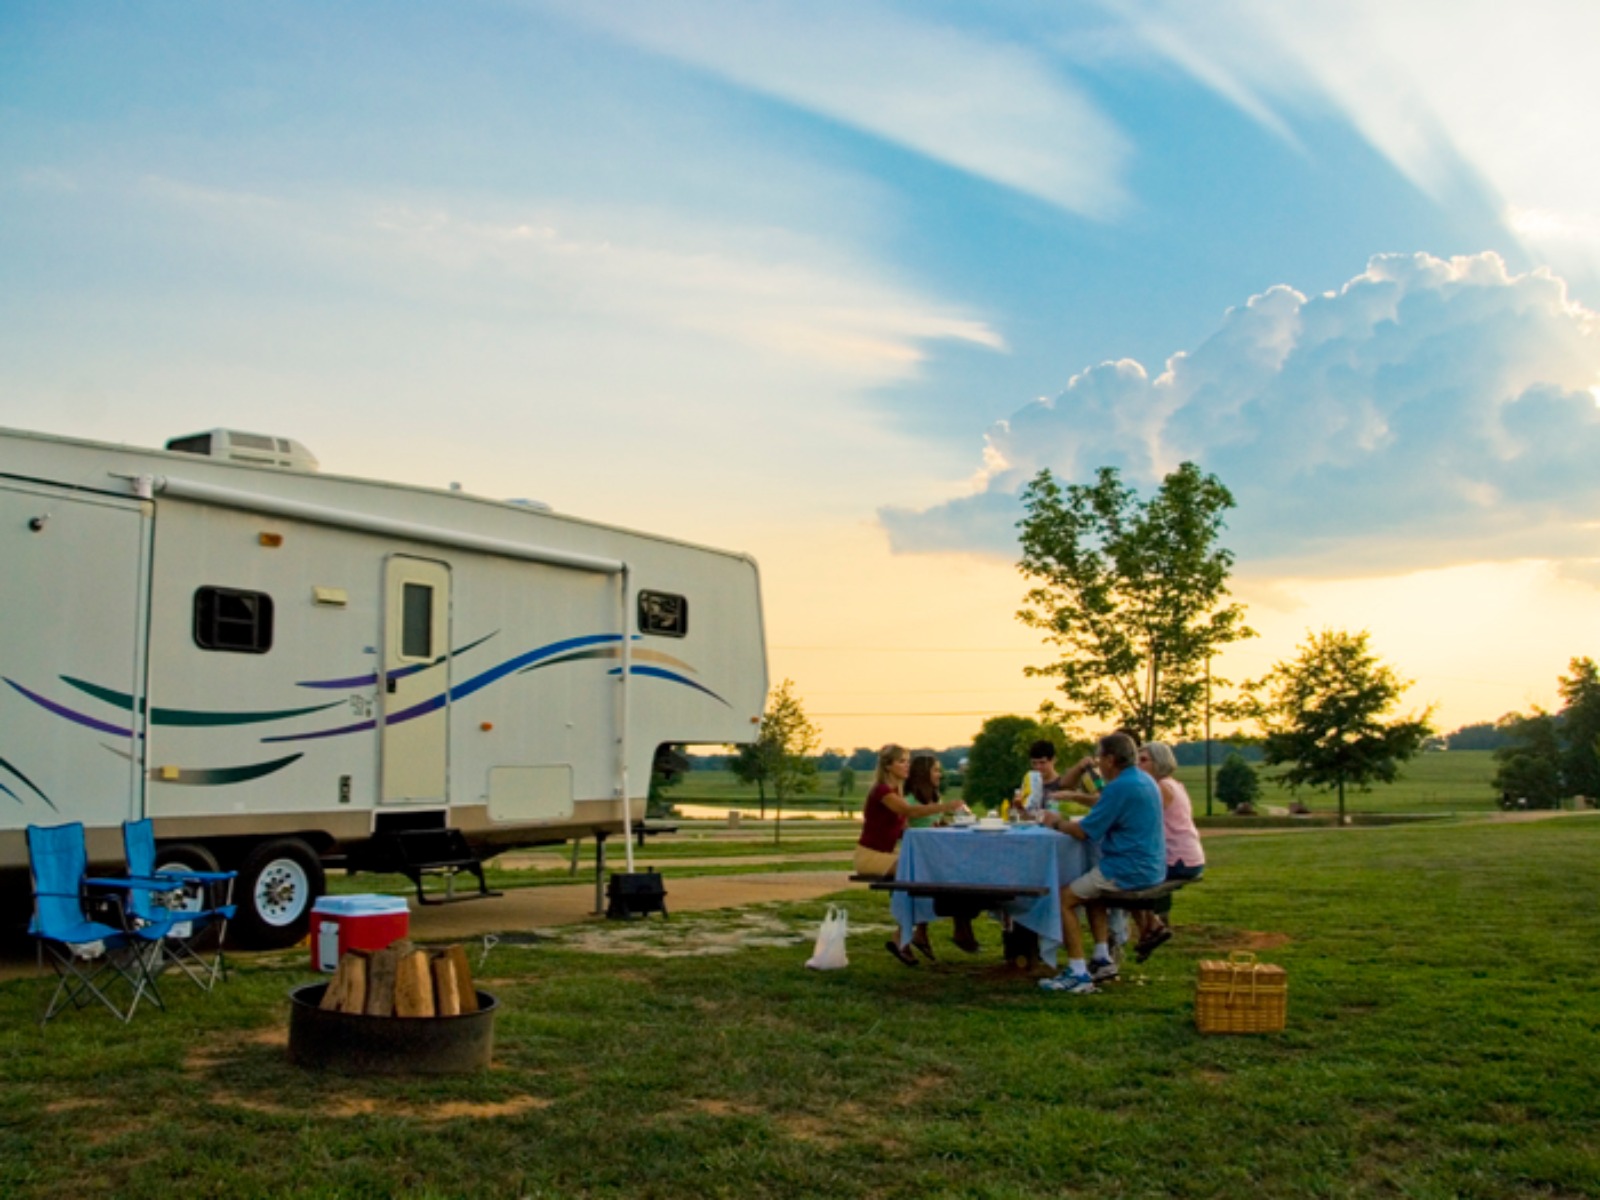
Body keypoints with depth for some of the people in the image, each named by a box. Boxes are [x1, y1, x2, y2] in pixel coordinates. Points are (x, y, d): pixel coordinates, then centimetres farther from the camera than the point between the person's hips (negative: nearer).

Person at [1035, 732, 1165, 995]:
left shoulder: (1120, 787, -19)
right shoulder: (1145, 780, 13)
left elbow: (1086, 832, -16)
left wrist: (1058, 822, 2)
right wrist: (1067, 820, 17)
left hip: (1130, 869, -10)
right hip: (1151, 867, 10)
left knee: (1065, 898, -4)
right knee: (1091, 892, 29)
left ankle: (1078, 973, -5)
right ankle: (1103, 958, 21)